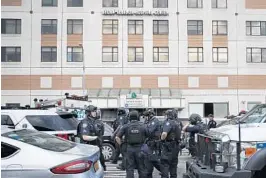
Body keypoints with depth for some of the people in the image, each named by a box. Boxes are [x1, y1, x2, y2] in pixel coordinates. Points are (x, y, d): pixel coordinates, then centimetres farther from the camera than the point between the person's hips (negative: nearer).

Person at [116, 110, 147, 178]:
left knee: (129, 168, 6)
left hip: (129, 149, 0)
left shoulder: (126, 126, -2)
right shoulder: (142, 126, -2)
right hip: (140, 149, 0)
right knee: (141, 168, 10)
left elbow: (117, 137, -3)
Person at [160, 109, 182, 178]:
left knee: (164, 164, -6)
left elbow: (164, 134, -28)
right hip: (176, 146, 9)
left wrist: (162, 139, -12)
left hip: (168, 146, -9)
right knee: (173, 164, 17)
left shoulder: (168, 122, -15)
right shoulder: (177, 124, 14)